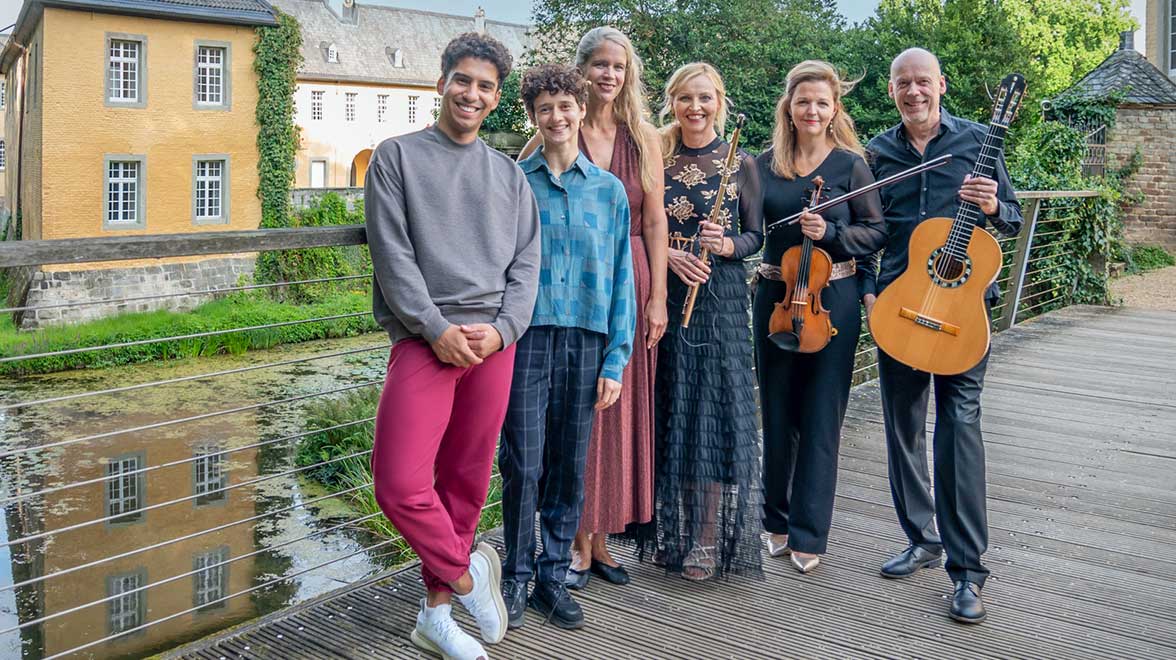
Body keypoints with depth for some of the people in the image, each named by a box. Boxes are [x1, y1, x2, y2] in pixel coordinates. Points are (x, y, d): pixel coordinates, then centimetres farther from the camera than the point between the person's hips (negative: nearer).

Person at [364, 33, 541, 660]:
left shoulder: (509, 174, 15)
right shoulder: (397, 156, 7)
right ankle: (466, 574, 13)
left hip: (494, 343, 3)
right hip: (426, 341, -2)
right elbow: (392, 254, -3)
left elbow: (526, 262, 9)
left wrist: (502, 329, -7)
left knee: (466, 480, 8)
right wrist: (437, 329, -12)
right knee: (401, 484, -13)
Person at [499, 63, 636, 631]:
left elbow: (621, 278, 7)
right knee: (523, 464, 0)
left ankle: (553, 578, 23)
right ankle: (516, 577, 18)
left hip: (586, 338, 2)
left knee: (570, 466, 8)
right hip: (526, 335, -2)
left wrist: (616, 359, 1)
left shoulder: (608, 189, 8)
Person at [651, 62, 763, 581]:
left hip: (722, 300, -1)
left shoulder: (741, 164, 5)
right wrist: (669, 254, -12)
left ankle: (709, 541, 7)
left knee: (719, 409, -3)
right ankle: (670, 532, 18)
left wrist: (726, 245, -15)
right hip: (666, 297, 1)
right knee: (669, 409, 4)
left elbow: (756, 235, 6)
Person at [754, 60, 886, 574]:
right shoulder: (765, 164, 7)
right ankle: (777, 521, 27)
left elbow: (876, 233, -3)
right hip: (775, 296, 3)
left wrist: (831, 232, -18)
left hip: (832, 300, -3)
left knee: (820, 419, 2)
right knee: (777, 415, 10)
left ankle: (808, 534, 13)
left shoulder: (851, 163, -1)